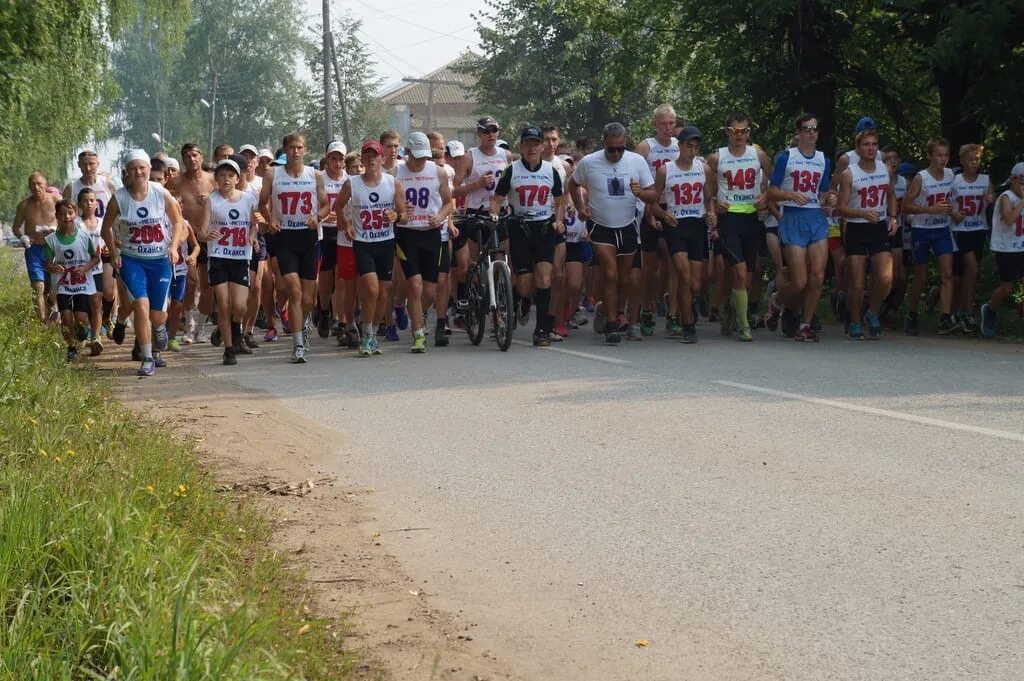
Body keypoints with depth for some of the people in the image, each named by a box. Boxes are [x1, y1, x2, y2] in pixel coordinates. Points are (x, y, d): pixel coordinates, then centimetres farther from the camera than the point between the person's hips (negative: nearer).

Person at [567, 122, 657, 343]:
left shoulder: (637, 161, -5)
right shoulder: (588, 162, -7)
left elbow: (653, 195, -3)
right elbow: (573, 184, 13)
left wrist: (640, 192, -24)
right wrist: (580, 207, 0)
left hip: (627, 226, 2)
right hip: (600, 226, -2)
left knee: (626, 277, 8)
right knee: (610, 274, -15)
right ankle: (611, 324, -10)